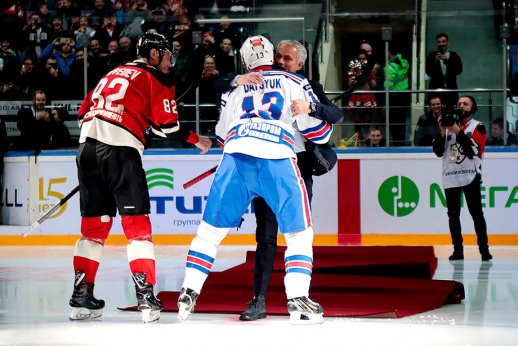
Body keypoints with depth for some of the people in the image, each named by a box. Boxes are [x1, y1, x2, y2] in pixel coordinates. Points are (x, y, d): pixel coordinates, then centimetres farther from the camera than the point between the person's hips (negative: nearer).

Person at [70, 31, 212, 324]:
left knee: (94, 223, 13)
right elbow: (167, 126, 0)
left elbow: (85, 113, 26)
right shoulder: (156, 80, 6)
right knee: (137, 223, -1)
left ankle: (82, 295, 11)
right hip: (121, 151, -6)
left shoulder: (112, 75, 27)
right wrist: (197, 141, 15)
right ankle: (146, 296, -8)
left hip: (87, 147, 6)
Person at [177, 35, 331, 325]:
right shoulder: (294, 83, 19)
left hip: (237, 157, 2)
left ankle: (189, 295, 10)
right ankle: (298, 300, -6)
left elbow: (222, 136, 35)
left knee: (212, 228, 14)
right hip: (278, 159, -2)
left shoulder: (235, 88, 27)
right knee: (299, 233, 8)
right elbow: (320, 131, 17)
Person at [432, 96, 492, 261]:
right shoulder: (449, 125, 13)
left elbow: (473, 149, -15)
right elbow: (438, 151, 7)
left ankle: (484, 248, -3)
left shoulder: (478, 127, 0)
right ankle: (458, 249, 11)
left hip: (470, 176, -4)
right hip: (450, 177, 4)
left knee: (476, 213, -6)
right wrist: (443, 131, -7)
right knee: (453, 214, 5)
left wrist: (457, 131, -18)